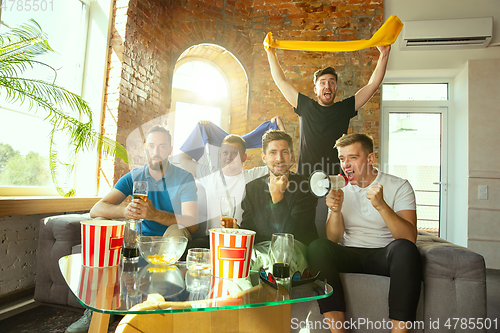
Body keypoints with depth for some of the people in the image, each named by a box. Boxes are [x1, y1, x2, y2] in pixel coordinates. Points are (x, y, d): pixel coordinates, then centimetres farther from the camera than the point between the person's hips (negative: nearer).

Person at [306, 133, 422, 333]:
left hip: (384, 256, -1)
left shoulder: (399, 186, 0)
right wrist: (335, 210, -18)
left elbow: (410, 238, -13)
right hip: (350, 256, 2)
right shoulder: (341, 189, 8)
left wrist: (381, 205, -27)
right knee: (317, 247, -26)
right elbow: (333, 239, 0)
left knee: (405, 249, -33)